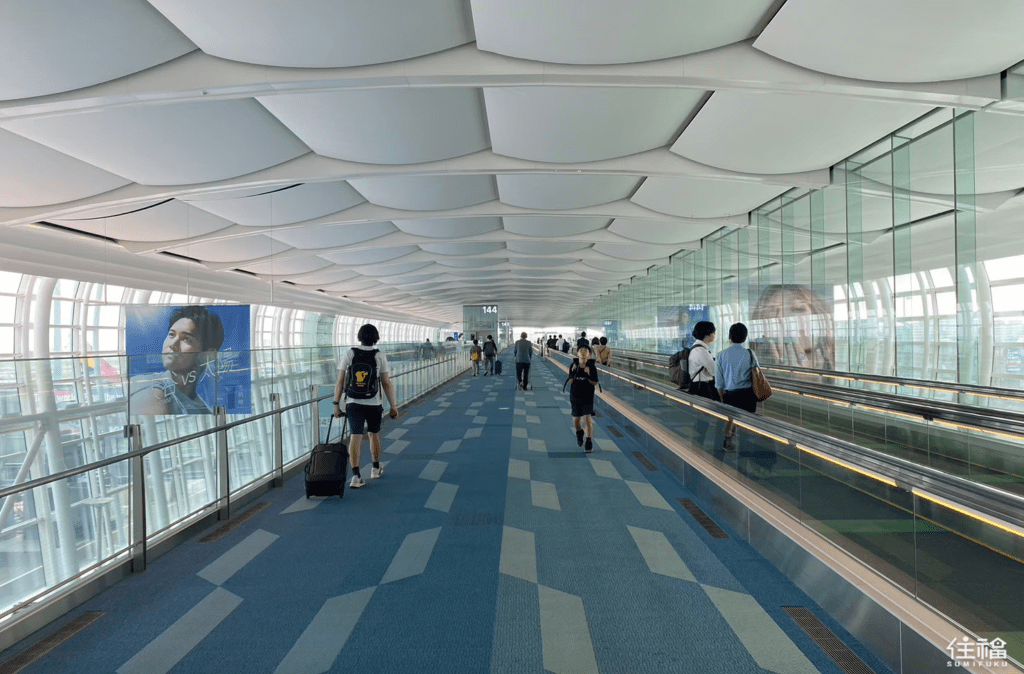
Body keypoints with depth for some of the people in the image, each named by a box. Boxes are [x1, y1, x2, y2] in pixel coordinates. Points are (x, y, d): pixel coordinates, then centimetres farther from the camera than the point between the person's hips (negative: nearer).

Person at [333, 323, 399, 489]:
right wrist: (393, 406, 1)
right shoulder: (380, 357, -7)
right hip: (374, 404, 0)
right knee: (374, 435, 18)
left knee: (355, 437, -1)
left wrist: (336, 404, 2)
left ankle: (356, 475, -11)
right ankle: (376, 469, 34)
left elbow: (340, 382, -5)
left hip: (353, 404, 0)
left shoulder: (349, 354, -4)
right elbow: (387, 384, -6)